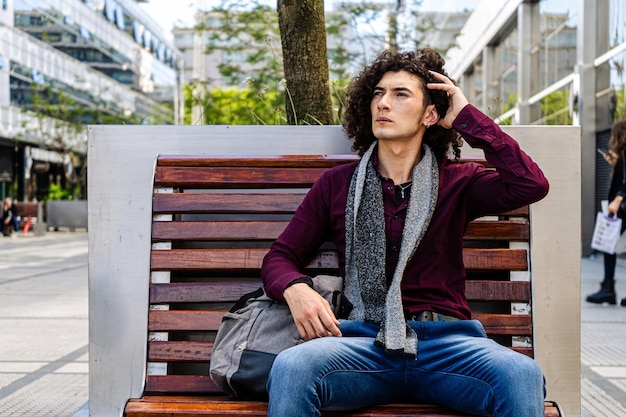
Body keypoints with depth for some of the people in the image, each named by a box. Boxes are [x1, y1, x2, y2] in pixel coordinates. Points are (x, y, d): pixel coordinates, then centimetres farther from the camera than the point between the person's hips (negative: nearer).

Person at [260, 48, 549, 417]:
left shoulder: (456, 182, 13)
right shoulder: (337, 184, 16)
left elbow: (532, 185, -4)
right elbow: (280, 256, 17)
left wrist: (469, 117, 4)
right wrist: (295, 289, -8)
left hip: (447, 338, 1)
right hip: (365, 339, 0)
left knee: (523, 375, -31)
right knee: (291, 368, -33)